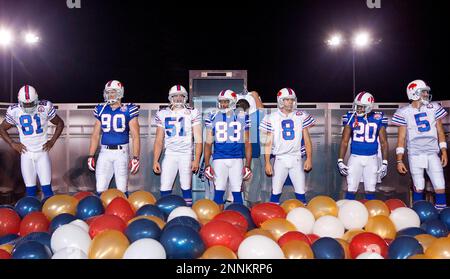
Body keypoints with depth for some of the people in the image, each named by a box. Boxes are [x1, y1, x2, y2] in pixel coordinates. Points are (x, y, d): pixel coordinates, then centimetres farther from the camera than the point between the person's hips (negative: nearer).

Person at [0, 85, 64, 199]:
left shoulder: (45, 107, -10)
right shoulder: (14, 111, -7)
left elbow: (60, 123, 5)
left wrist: (52, 141, -3)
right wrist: (12, 144, -1)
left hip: (42, 152, -1)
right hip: (26, 154, 1)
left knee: (47, 189, -3)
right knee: (30, 190, 4)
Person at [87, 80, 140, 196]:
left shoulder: (128, 110, -2)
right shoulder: (101, 110, 10)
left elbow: (135, 135, -3)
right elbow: (95, 135, 15)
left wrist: (136, 158, -10)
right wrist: (91, 156, 11)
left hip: (121, 152, -3)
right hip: (105, 152, 4)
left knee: (122, 190, 1)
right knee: (100, 190, 3)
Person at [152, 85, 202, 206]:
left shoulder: (192, 113, 0)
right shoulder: (163, 114, 9)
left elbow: (198, 139, -2)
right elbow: (159, 140, 11)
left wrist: (197, 160, -10)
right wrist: (155, 160, 5)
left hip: (186, 154, -2)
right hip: (170, 154, 3)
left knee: (186, 187, 0)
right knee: (165, 188, -2)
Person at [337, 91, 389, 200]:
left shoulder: (378, 118, -2)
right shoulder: (351, 117, -2)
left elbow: (383, 142, 3)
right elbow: (344, 141, 2)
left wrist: (385, 162, -1)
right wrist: (340, 160, -4)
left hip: (372, 158, 0)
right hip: (355, 157, 0)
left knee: (370, 191, 8)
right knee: (351, 191, 0)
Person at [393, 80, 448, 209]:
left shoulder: (434, 108, 5)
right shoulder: (405, 112, -1)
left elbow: (440, 131, 12)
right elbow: (401, 137, 1)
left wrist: (444, 151, 4)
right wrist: (399, 160, -3)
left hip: (433, 154, 2)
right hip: (415, 155, -2)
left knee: (440, 187, -2)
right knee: (418, 188, 3)